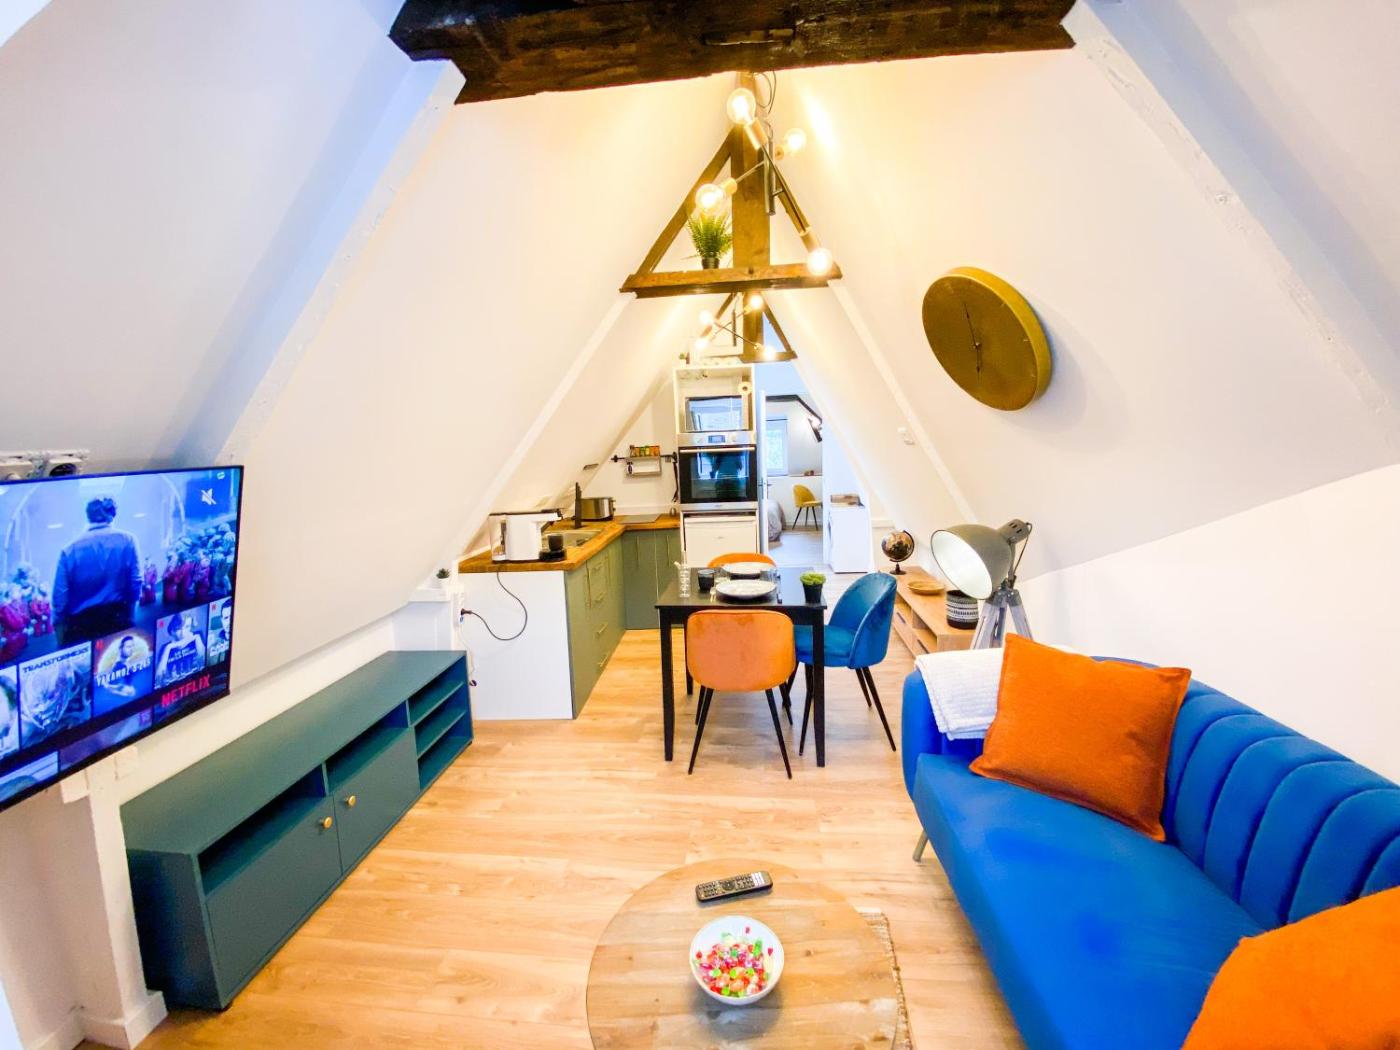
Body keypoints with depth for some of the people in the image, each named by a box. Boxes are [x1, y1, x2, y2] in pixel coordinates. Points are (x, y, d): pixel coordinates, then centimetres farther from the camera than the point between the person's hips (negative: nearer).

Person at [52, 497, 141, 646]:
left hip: (80, 625, 0)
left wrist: (60, 624, 3)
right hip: (117, 621, 0)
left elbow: (60, 595, -6)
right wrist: (128, 616, 7)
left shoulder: (70, 549, -7)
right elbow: (135, 583, -6)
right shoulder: (127, 540, -7)